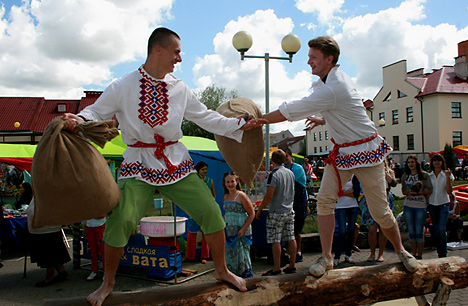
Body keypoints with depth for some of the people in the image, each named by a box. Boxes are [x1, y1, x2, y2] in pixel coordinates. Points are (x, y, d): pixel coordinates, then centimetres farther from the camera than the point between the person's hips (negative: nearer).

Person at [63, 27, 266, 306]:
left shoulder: (180, 88, 6)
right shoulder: (123, 87, -3)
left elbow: (205, 117, 14)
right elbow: (97, 112, 2)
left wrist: (240, 125, 11)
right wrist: (78, 120, -21)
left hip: (176, 162, 3)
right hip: (140, 164, -3)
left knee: (211, 212, -2)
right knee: (121, 219, -16)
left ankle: (222, 270, 20)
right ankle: (108, 283, 10)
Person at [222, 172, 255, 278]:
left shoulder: (241, 195, -8)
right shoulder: (225, 197, 11)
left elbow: (252, 214, -9)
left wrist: (243, 229, -15)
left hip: (240, 231, -6)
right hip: (229, 231, 6)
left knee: (241, 256, -2)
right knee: (229, 256, 9)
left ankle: (247, 278, 10)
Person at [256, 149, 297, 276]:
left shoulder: (273, 174, -14)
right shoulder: (290, 173, 8)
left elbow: (269, 195, -18)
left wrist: (259, 210, -12)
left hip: (276, 212, -7)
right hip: (289, 210, 7)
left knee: (275, 241, -2)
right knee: (291, 238, 10)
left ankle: (276, 268, 2)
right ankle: (292, 266, 16)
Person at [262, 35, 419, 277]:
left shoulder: (331, 89, -27)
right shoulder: (336, 77, 3)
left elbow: (289, 112, -25)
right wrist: (323, 120, 7)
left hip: (366, 151, -8)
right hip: (341, 151, 8)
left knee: (380, 209, 2)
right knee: (325, 199, -6)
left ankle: (401, 251, 28)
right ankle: (326, 257, 3)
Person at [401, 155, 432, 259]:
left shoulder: (424, 175, 0)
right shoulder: (405, 176, 10)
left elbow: (429, 190, -4)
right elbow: (403, 191, 11)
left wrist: (418, 192, -15)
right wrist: (409, 192, -10)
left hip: (421, 206, -3)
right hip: (408, 206, 3)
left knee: (419, 232, -2)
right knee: (411, 232, 6)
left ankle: (419, 256, 7)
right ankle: (414, 255, 15)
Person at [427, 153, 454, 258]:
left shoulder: (447, 174, 0)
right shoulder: (428, 175, 5)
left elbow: (449, 192, -8)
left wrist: (448, 178, -17)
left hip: (444, 204, -3)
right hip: (432, 204, 3)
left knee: (441, 229, -13)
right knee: (435, 230, 7)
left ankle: (443, 254, -2)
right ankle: (439, 251, 21)